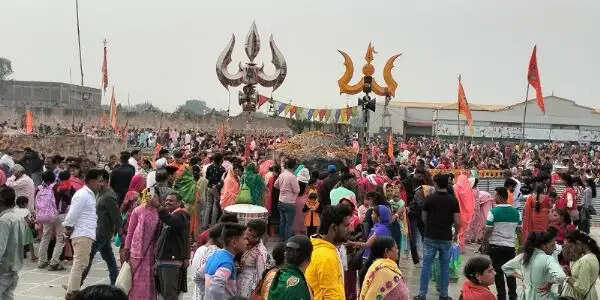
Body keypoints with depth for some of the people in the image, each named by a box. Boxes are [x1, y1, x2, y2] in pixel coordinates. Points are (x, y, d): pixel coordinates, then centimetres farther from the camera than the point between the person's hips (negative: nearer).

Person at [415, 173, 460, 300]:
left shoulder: (429, 198, -4)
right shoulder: (453, 200, -4)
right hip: (446, 238, 1)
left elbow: (424, 218, 5)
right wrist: (456, 233, 12)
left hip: (430, 237, -1)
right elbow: (457, 221, -5)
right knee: (445, 267, 11)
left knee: (426, 266, 5)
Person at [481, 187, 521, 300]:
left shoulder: (493, 212, -15)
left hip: (496, 246, -4)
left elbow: (488, 231, -12)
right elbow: (519, 230, 8)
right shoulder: (516, 212, 0)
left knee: (498, 272, 5)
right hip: (510, 245, 4)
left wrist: (484, 240, 5)